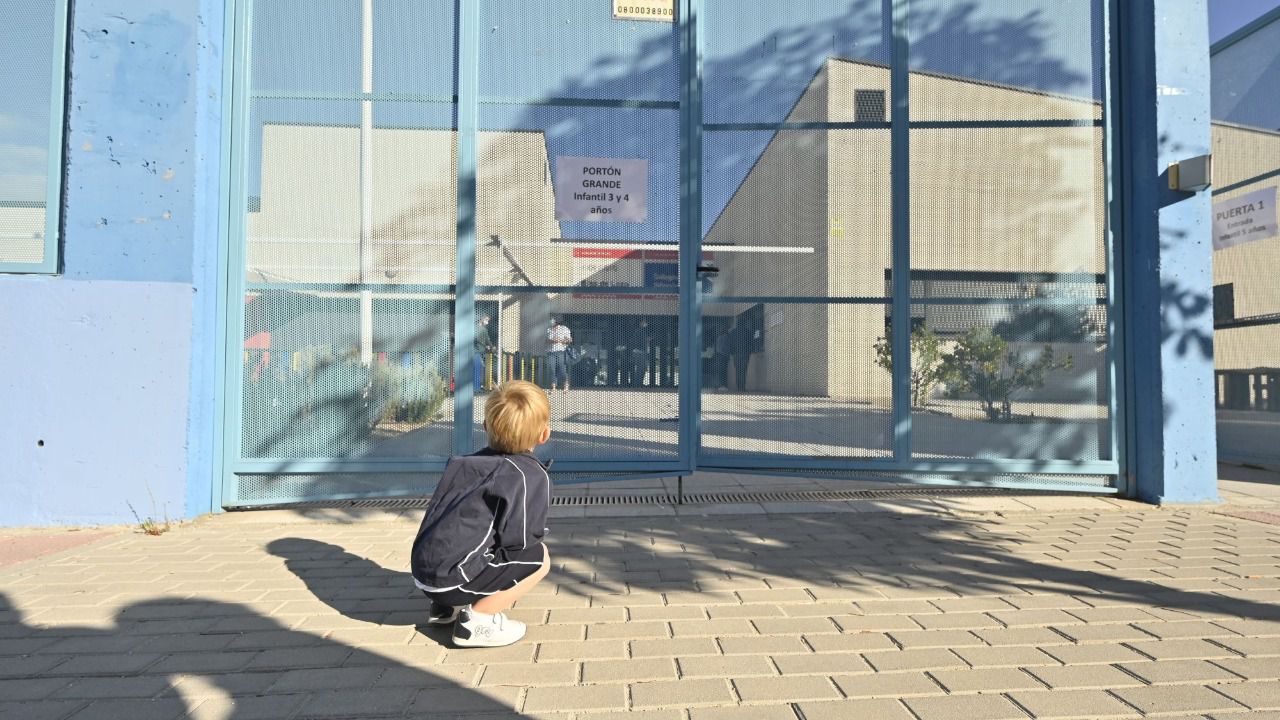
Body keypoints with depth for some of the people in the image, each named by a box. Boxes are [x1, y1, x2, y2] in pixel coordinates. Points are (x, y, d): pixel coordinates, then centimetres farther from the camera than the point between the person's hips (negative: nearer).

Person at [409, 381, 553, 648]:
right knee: (539, 556, 4)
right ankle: (476, 619, -3)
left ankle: (446, 607, 19)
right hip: (452, 579, -8)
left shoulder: (465, 462, 15)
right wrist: (537, 535, 8)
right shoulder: (532, 475, -8)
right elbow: (518, 538, -13)